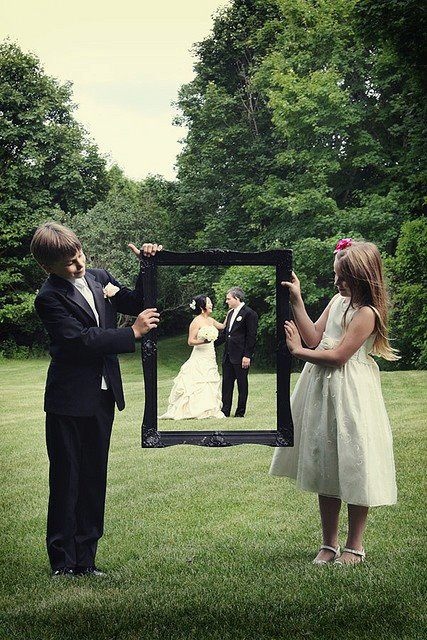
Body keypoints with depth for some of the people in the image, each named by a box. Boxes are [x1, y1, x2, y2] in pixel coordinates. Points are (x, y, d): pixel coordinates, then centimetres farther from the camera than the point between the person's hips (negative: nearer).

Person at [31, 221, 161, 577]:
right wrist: (133, 333, -19)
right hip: (70, 401, -6)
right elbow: (80, 340, -22)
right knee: (67, 481, 1)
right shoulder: (50, 298, -13)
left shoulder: (100, 278, 7)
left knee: (94, 479, 11)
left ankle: (84, 560, 21)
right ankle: (63, 563, 12)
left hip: (103, 396, 6)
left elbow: (136, 304, 13)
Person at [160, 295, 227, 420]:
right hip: (199, 359, -8)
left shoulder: (210, 320, 12)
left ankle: (208, 410, 10)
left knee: (210, 385, 7)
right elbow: (190, 341, -13)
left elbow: (223, 326, 29)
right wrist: (203, 341, -29)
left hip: (210, 359, 8)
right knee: (198, 385, -9)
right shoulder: (196, 322, -11)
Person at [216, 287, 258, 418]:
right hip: (228, 356, 8)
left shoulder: (250, 314, -10)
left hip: (241, 357, -8)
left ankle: (240, 413, 9)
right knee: (226, 384, 10)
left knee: (242, 385, 2)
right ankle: (225, 411, 15)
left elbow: (251, 337, -14)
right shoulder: (230, 313, 15)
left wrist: (247, 356, -18)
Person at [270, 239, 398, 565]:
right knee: (325, 469, 12)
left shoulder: (366, 313, -15)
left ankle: (355, 546, 17)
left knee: (353, 468, 1)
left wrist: (298, 351, -8)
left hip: (350, 397, -8)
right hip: (323, 393, 8)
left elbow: (338, 355, -18)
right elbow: (314, 337, 7)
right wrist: (296, 300, 2)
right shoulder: (338, 300, 10)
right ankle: (329, 544, 23)